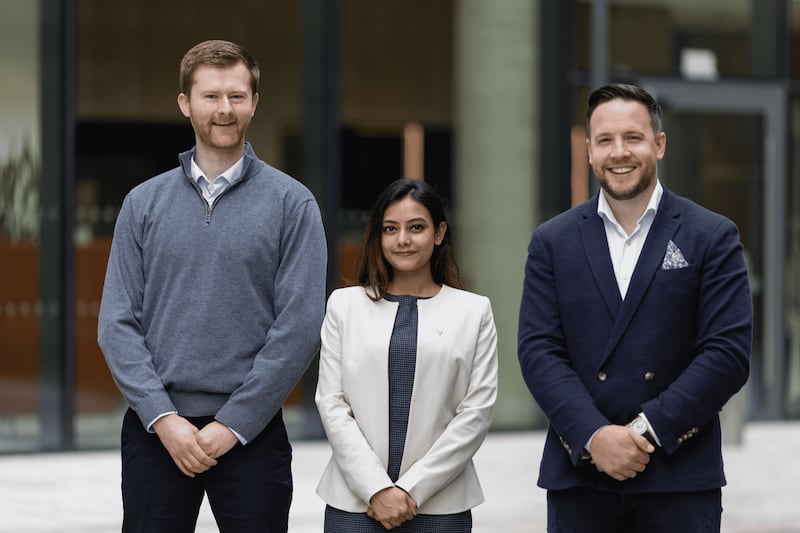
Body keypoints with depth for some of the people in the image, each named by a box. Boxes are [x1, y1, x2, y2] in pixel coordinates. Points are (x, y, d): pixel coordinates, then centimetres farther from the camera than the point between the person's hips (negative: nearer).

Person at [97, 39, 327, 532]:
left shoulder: (291, 203, 0)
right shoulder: (144, 203, 7)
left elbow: (301, 326, -7)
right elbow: (117, 324, 3)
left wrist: (232, 425, -11)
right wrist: (163, 417, -9)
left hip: (251, 431, -2)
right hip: (155, 432, 2)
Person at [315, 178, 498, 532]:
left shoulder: (474, 311, 6)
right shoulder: (345, 305, 7)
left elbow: (477, 411, -1)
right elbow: (331, 404, 1)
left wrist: (412, 489, -8)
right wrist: (377, 489, -9)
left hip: (439, 503, 0)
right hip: (354, 501, 0)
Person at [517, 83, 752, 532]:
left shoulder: (713, 238, 2)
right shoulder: (553, 242, 9)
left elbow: (729, 353, -5)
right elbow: (538, 350, 1)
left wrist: (648, 429, -12)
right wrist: (594, 436, -13)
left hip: (680, 480, -2)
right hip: (580, 475, 2)